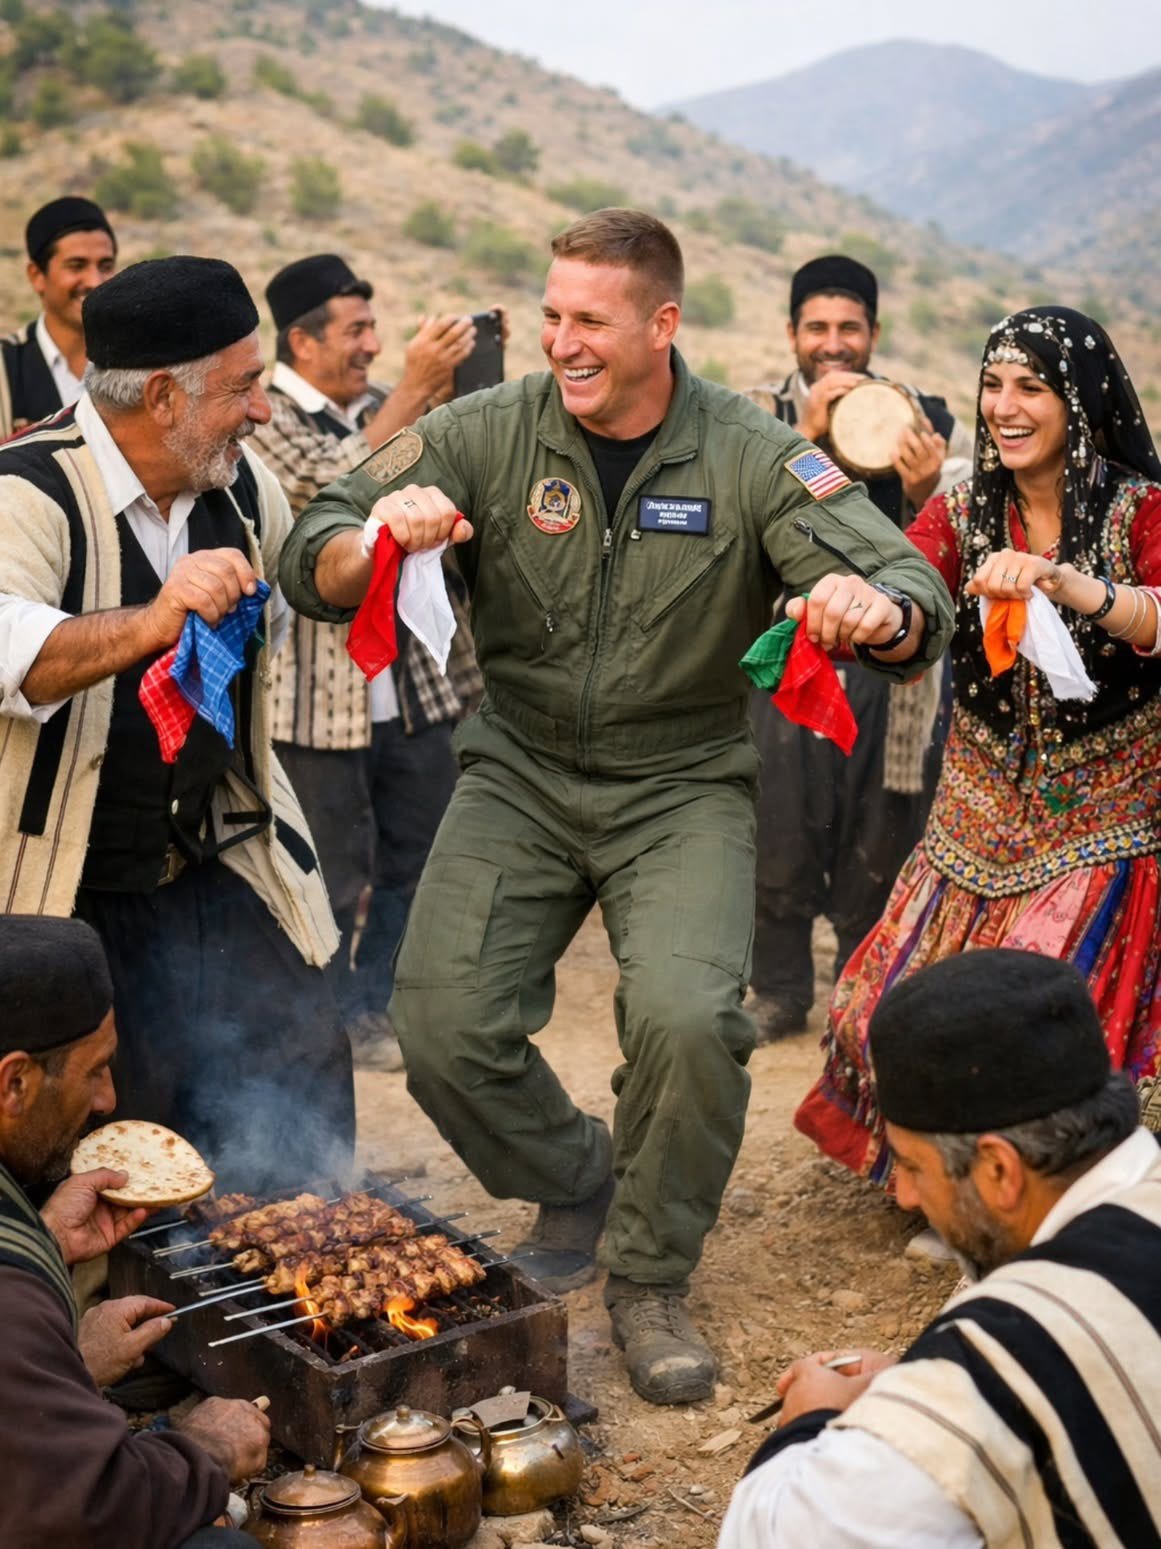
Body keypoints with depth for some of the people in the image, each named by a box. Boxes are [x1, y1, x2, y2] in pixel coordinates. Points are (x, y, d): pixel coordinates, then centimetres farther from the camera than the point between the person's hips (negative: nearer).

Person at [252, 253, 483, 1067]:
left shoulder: (386, 405, 10)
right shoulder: (264, 416, -8)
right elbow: (341, 484, -23)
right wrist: (415, 387, -22)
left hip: (415, 680, 6)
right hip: (322, 687, -6)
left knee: (422, 858, 14)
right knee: (336, 872, 7)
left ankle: (386, 999, 31)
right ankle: (338, 1015, 26)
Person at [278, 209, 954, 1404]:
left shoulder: (752, 456, -6)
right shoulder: (488, 432, -4)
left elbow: (912, 594, -13)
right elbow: (314, 563, -8)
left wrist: (879, 609, -38)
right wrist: (377, 542, -32)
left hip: (685, 782, -1)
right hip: (520, 771, 2)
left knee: (690, 1022, -24)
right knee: (441, 1023, -13)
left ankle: (650, 1277, 5)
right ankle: (575, 1183, 20)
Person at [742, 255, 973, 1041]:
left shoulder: (922, 421, 4)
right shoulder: (761, 415, 4)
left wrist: (923, 493, -21)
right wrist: (807, 435, -22)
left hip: (889, 664, 1)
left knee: (878, 841, 6)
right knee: (778, 833, 2)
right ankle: (780, 992, 19)